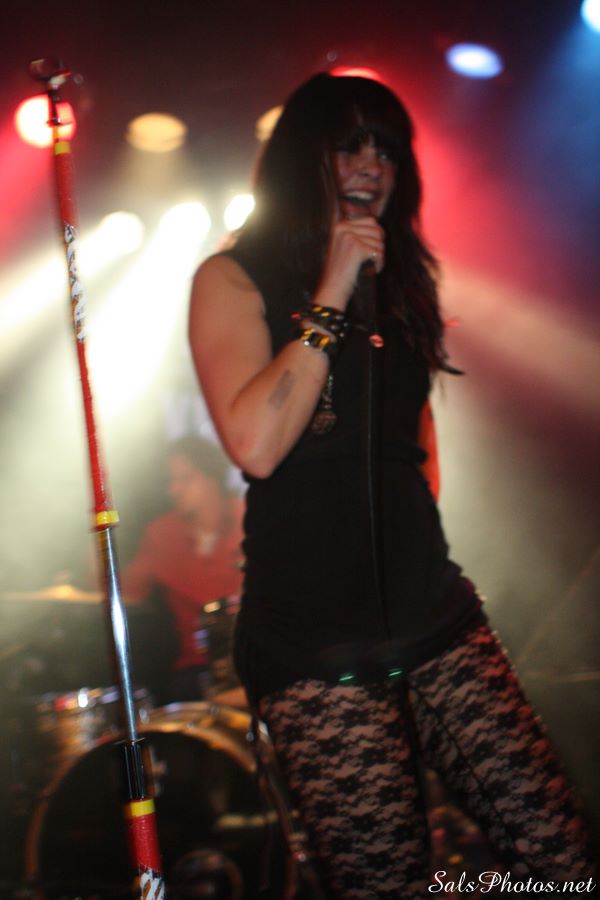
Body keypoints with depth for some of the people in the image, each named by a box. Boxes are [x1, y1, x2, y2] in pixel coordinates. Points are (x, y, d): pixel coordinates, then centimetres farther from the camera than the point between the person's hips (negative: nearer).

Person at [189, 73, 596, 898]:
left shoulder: (401, 281, 17)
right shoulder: (233, 279, -1)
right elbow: (254, 445, -16)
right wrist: (331, 299, -13)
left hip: (431, 610, 6)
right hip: (312, 638, -5)